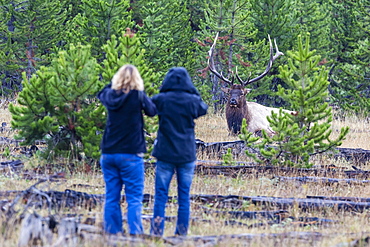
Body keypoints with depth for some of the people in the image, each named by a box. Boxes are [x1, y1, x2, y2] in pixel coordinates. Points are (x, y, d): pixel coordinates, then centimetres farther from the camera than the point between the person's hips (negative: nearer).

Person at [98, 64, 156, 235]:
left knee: (112, 197, 9)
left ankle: (112, 231, 9)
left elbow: (101, 94, 26)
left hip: (108, 153, 4)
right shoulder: (138, 96, -10)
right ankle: (135, 231, -8)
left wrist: (116, 82, 25)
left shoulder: (110, 95, 3)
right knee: (134, 198, -2)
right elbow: (152, 111, 6)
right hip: (130, 154, -4)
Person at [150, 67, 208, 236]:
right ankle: (182, 231, 7)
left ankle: (157, 230, -1)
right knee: (184, 195, 7)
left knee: (161, 195, 4)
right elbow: (203, 109, 17)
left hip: (165, 153, -1)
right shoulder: (192, 101, -4)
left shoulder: (161, 100, -7)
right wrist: (194, 92, 18)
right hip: (187, 155, 1)